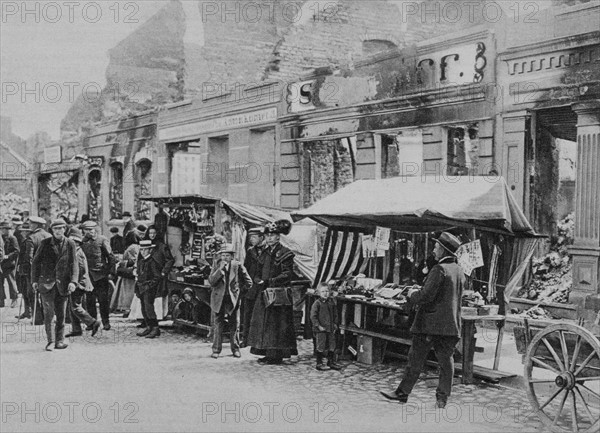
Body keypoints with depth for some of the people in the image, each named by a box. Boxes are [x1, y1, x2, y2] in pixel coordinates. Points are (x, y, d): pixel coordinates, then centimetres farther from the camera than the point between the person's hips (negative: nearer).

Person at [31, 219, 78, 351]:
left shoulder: (70, 244, 3)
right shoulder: (45, 243, 3)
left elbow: (74, 264, 0)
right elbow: (36, 262, 8)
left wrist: (73, 281, -12)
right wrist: (34, 280, 1)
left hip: (63, 284, 1)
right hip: (47, 282, -1)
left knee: (61, 314, 6)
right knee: (49, 312, -8)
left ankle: (59, 341, 15)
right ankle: (51, 342, -5)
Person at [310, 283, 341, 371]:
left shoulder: (332, 302, 6)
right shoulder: (317, 303, -11)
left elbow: (335, 314, 17)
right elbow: (313, 316, -12)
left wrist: (335, 324, 10)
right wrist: (318, 326, -15)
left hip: (330, 328, 6)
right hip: (320, 330, -6)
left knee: (332, 346, 12)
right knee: (321, 347, 0)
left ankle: (331, 362, 24)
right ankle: (319, 363, 10)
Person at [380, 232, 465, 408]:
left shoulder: (439, 269, -15)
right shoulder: (459, 272, 11)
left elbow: (426, 296, -20)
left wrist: (412, 294, 0)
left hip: (430, 323, -7)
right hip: (451, 325, 7)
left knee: (416, 360, 3)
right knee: (446, 361, 8)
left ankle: (403, 392, 12)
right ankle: (442, 398, 9)